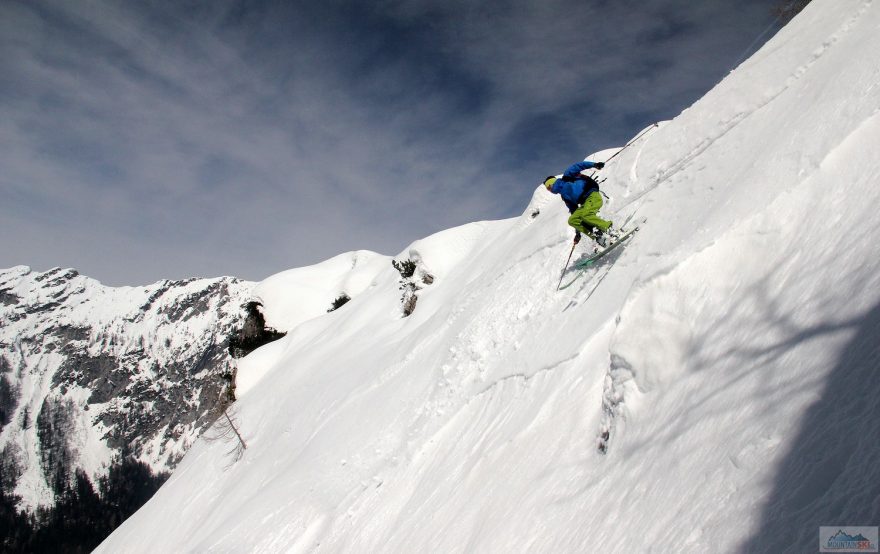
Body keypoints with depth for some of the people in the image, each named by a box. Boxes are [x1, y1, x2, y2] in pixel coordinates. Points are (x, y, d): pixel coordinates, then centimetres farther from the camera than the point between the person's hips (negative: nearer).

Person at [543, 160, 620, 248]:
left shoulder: (566, 178, 11)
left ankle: (611, 230, -26)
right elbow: (574, 211, 24)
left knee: (586, 215, -32)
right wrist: (577, 232, 20)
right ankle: (599, 237, -17)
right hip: (585, 203, 8)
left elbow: (576, 167, -1)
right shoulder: (564, 197, 26)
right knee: (572, 220, -8)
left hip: (593, 195, -8)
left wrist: (593, 164, -19)